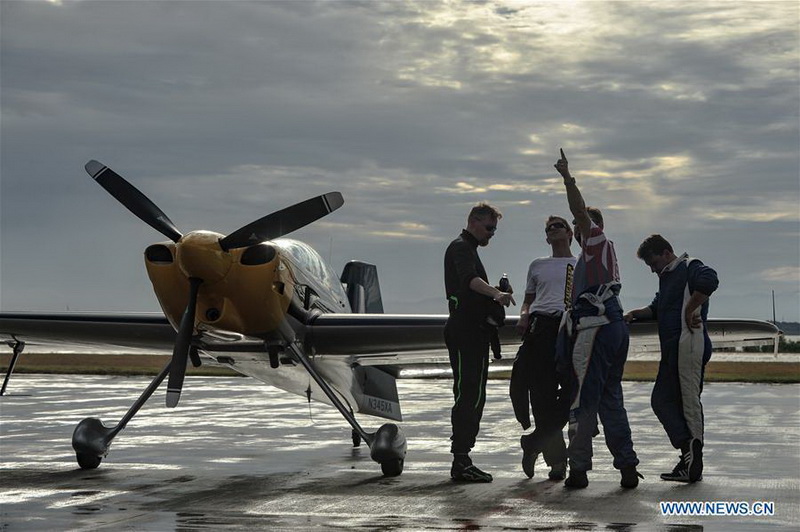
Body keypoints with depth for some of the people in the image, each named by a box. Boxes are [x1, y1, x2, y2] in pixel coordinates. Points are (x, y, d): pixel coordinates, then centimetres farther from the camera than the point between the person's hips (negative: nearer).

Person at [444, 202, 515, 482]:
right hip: (465, 331, -11)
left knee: (472, 396, 11)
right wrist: (495, 293, -46)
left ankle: (462, 459, 15)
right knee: (468, 395, -13)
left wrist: (494, 299, 17)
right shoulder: (460, 247, -8)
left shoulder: (467, 249, 25)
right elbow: (469, 279, -30)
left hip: (473, 332, 11)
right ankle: (461, 461, -14)